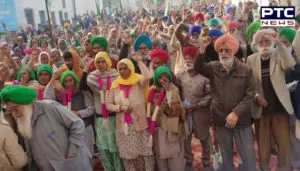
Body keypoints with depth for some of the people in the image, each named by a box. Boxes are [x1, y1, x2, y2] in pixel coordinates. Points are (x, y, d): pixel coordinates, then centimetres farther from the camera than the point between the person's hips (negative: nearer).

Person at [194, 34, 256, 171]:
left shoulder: (245, 70, -5)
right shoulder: (213, 68, 1)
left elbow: (249, 95, -7)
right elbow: (198, 67, -18)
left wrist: (236, 113, -17)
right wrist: (201, 51, -35)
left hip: (241, 120, -2)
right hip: (221, 120, 2)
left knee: (248, 156, 4)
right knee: (226, 157, 16)